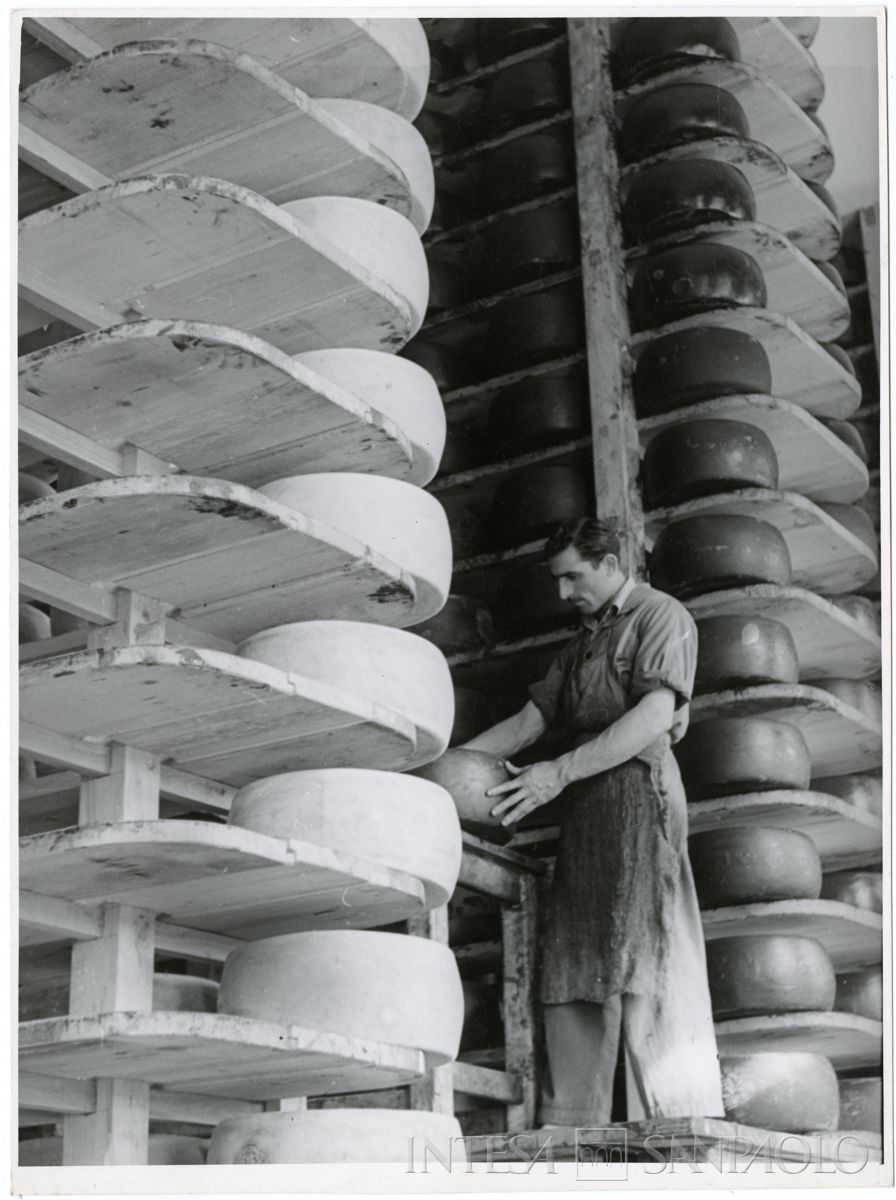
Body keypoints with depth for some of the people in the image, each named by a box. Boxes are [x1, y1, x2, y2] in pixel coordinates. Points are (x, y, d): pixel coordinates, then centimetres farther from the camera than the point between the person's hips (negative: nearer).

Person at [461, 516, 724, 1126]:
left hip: (638, 785, -8)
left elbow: (655, 715, -11)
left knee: (646, 960, -16)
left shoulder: (661, 615, 3)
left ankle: (688, 1127, -18)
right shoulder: (580, 646, 28)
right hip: (585, 803, 8)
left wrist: (559, 772, -18)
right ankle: (571, 1121, -1)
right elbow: (529, 720, 22)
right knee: (575, 966, 0)